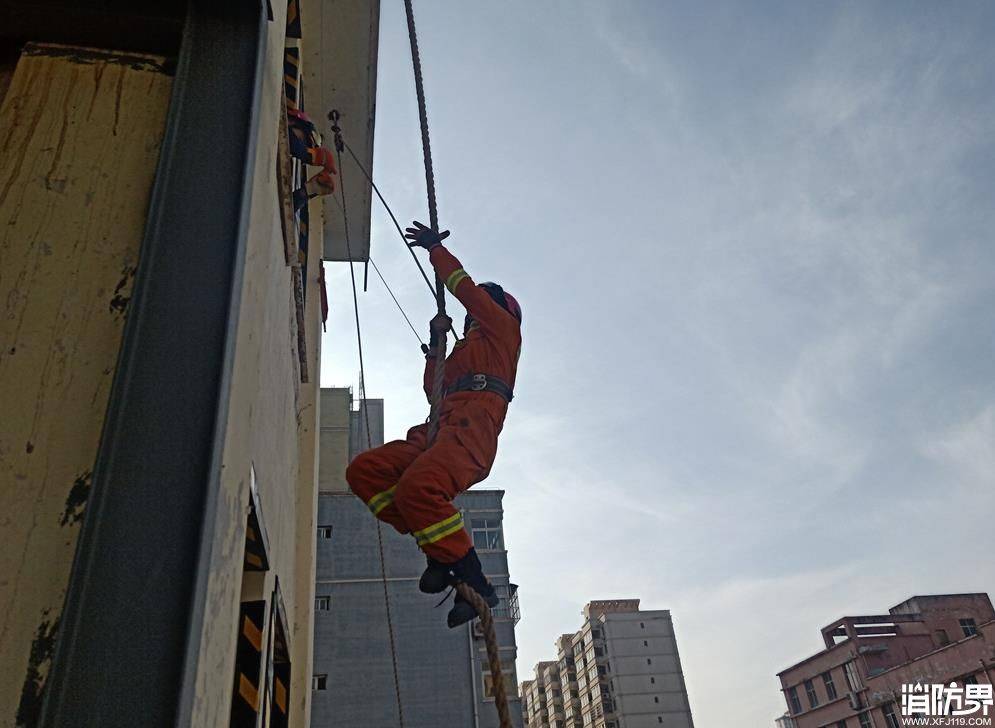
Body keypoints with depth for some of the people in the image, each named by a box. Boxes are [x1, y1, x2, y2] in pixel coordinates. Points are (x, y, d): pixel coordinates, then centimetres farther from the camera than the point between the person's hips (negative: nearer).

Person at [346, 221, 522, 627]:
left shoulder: (504, 328, 19)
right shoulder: (465, 349, 40)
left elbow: (465, 287, 13)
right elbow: (435, 391, 34)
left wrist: (434, 247, 25)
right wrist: (435, 345, 29)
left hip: (472, 428, -8)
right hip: (439, 431, 9)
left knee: (417, 487, -35)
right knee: (363, 471, -12)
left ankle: (475, 583, -25)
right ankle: (439, 548, -15)